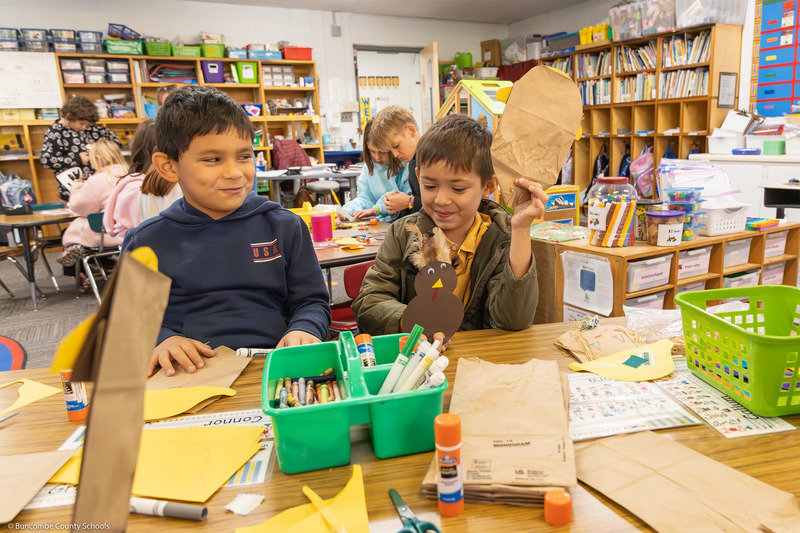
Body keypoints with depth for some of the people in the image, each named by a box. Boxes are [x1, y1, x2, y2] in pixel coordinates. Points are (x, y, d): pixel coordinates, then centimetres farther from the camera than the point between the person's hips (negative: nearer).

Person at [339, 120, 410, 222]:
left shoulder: (406, 165, -10)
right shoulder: (369, 166, 10)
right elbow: (365, 198, 12)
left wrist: (376, 209, -19)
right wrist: (347, 209, -9)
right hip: (380, 223, 4)